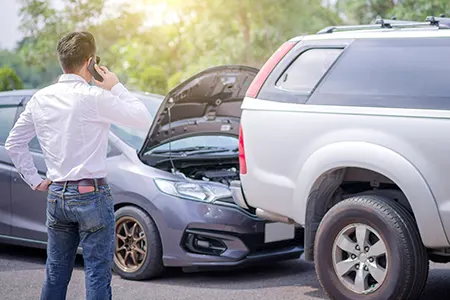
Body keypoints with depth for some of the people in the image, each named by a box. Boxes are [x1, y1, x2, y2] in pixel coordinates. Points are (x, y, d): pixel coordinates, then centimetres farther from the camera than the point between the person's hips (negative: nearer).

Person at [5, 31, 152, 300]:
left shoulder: (41, 99, 6)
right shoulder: (95, 97, -14)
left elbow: (14, 144, 13)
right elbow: (144, 119, -6)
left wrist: (34, 180, 15)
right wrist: (116, 87, 1)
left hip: (55, 195, 6)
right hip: (92, 195, -6)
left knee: (55, 275, 14)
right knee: (98, 275, -1)